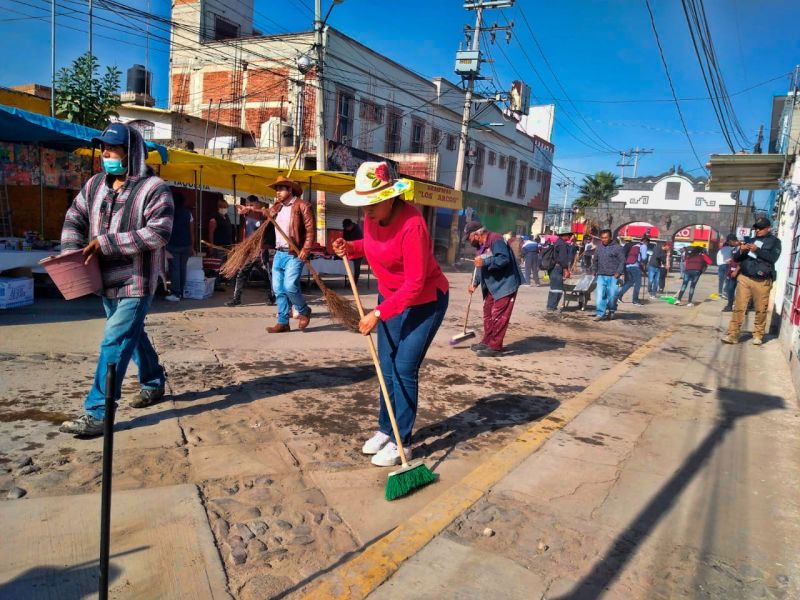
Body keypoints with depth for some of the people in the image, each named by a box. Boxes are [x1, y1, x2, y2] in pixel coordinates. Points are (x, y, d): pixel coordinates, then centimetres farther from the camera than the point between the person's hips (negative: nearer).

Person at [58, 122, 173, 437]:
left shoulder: (154, 188, -12)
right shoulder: (95, 184, 10)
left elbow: (158, 232, -23)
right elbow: (74, 219, 16)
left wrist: (107, 242, -23)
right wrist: (71, 254, -3)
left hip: (136, 281, -8)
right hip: (106, 280, 8)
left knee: (114, 343, -10)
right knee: (132, 335, 20)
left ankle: (97, 413, -5)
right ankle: (154, 383, 39)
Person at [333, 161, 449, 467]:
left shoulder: (412, 224, -30)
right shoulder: (372, 217, -6)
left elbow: (415, 284, -29)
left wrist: (378, 313, -29)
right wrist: (350, 248, -4)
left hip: (424, 301, -8)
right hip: (390, 296, 8)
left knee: (404, 370, -6)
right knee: (386, 368, 12)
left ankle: (402, 442, 8)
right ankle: (386, 430, 27)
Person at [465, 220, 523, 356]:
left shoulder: (496, 240, -19)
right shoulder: (481, 245, 13)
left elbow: (504, 259, -30)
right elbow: (481, 267, 18)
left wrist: (485, 262, -31)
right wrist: (475, 283, 7)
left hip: (505, 284, -10)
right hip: (492, 285, 10)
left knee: (498, 315, -9)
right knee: (488, 313, 13)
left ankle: (495, 346, -3)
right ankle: (487, 341, 24)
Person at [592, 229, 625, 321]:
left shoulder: (617, 248, -2)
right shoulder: (598, 248, 13)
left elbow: (622, 261, -4)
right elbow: (595, 261, 25)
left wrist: (618, 273, -12)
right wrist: (594, 270, 15)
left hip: (613, 276, -4)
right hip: (601, 276, 4)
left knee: (612, 295, 1)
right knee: (600, 295, -5)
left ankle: (611, 312, 22)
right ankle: (600, 313, -3)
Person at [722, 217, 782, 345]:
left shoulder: (774, 241, 8)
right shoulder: (750, 240, 16)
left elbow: (773, 258, -9)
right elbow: (736, 258, 16)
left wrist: (757, 250, -19)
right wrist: (741, 250, -5)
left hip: (762, 281, -2)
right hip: (744, 278, 2)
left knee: (761, 310, 2)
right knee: (738, 307, -4)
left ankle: (758, 335, 15)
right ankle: (733, 334, -4)